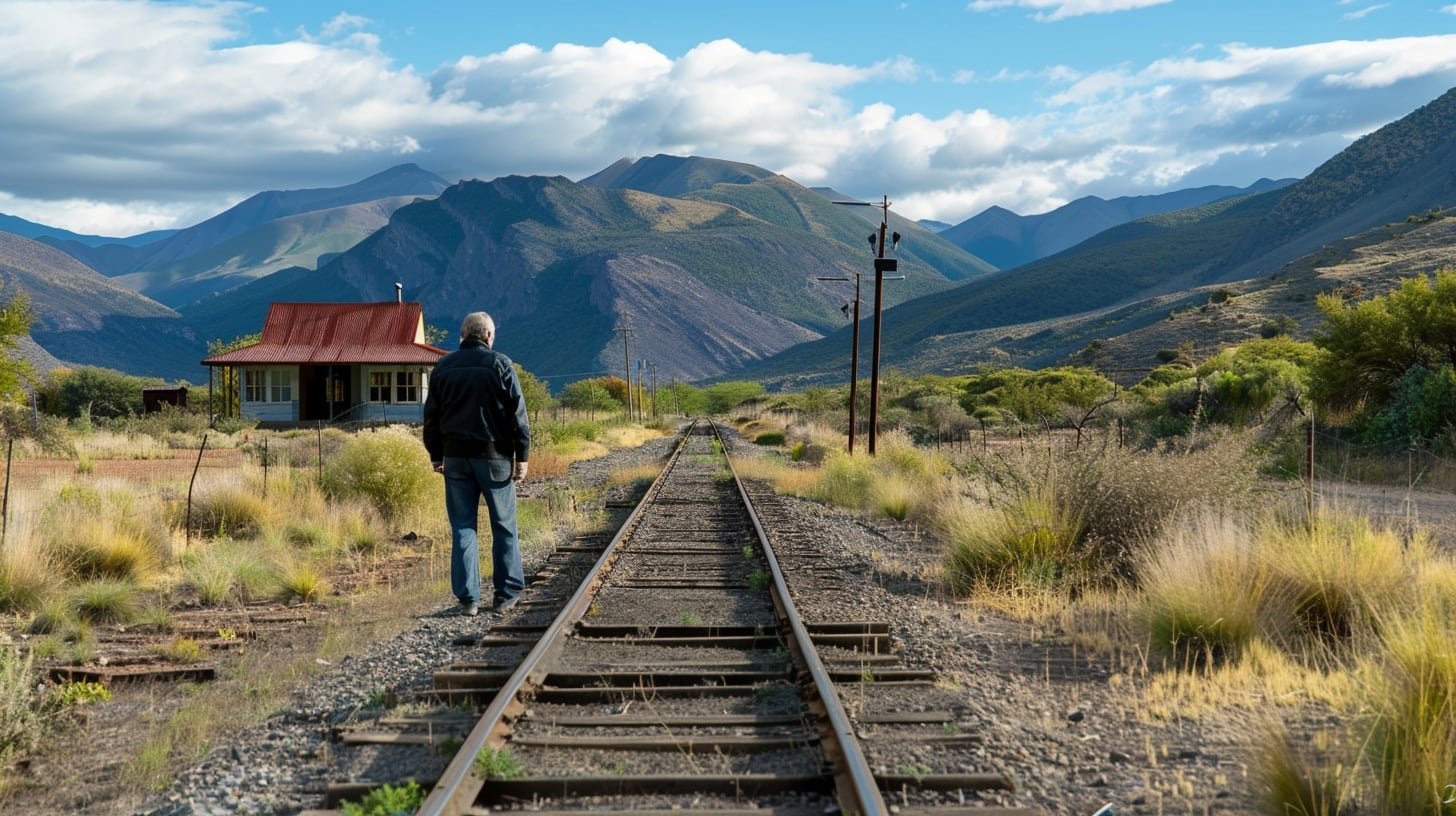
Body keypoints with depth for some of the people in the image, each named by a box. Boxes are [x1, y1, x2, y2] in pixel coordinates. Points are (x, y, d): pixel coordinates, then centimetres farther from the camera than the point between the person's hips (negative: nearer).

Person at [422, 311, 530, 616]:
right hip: (494, 455, -3)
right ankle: (507, 592, 12)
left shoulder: (443, 366, 7)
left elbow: (431, 415, 10)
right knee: (503, 525, 8)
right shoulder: (500, 364, -4)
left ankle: (468, 597, 5)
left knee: (463, 527, 6)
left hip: (456, 456, 3)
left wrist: (436, 455, 17)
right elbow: (518, 414, -7)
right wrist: (522, 455, -3)